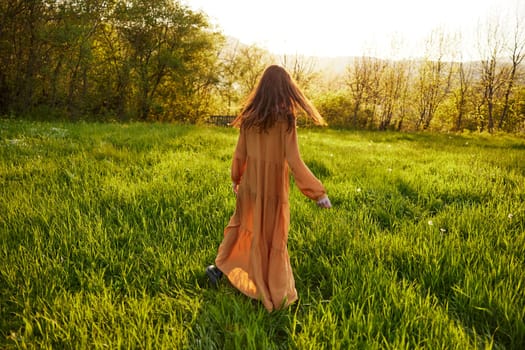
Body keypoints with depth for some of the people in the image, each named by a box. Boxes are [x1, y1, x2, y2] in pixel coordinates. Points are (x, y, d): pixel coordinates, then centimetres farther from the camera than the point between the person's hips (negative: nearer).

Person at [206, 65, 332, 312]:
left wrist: (235, 179, 21)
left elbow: (239, 154, 3)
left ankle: (219, 267, 33)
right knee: (273, 238, 9)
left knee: (241, 226, 25)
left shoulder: (249, 117, -4)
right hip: (273, 188, -4)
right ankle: (277, 296, 20)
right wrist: (318, 192, -14)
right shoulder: (285, 119, -19)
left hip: (250, 185, 4)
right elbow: (294, 162, -21)